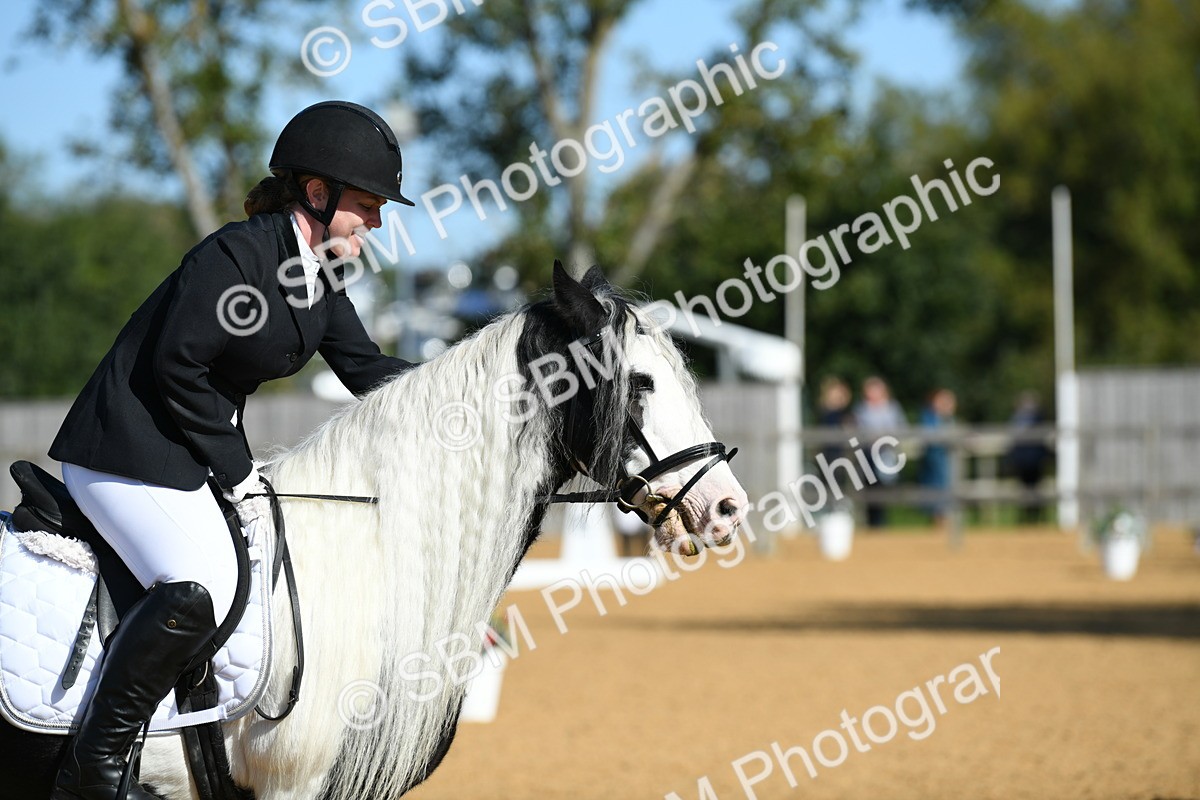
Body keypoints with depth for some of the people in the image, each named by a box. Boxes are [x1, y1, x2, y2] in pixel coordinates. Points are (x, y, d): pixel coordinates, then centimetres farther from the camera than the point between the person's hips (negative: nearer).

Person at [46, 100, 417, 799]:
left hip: (193, 455, 11)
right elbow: (176, 365, -22)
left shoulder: (321, 276, 8)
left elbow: (366, 370, 14)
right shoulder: (238, 254, -20)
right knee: (200, 586, -30)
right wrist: (234, 467, -16)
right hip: (128, 453, -11)